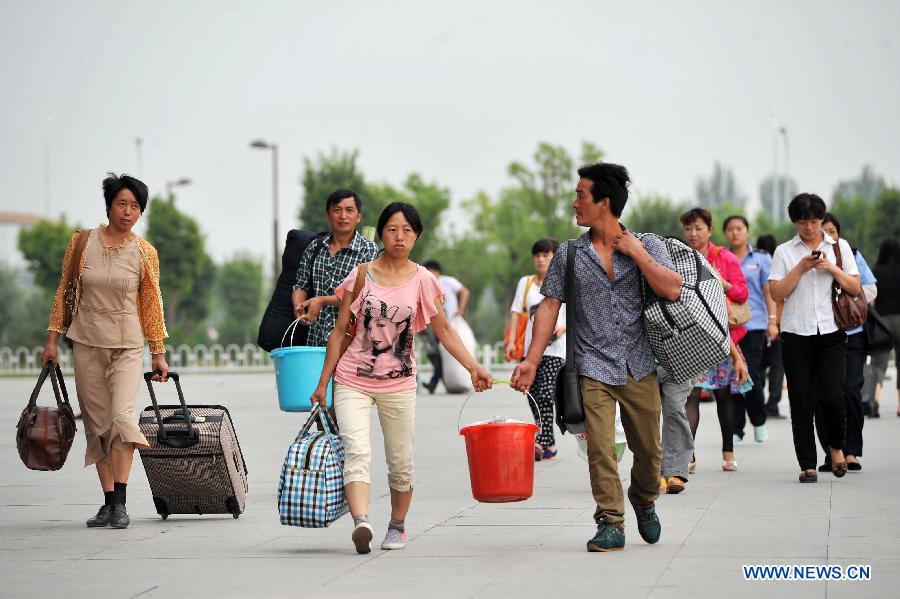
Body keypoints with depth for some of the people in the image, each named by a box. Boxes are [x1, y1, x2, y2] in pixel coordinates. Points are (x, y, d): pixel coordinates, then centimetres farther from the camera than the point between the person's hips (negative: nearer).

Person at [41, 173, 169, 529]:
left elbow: (151, 305, 6)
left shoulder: (144, 253, -1)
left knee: (122, 415, -18)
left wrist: (159, 354, 6)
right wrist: (52, 339, 5)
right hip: (87, 343, 2)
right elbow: (64, 292, 8)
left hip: (127, 346, -2)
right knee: (97, 424, 3)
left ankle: (120, 503, -17)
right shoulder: (82, 242, 1)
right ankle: (108, 503, 9)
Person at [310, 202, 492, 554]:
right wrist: (323, 383, 6)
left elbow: (444, 330, 6)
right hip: (353, 380, -1)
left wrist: (473, 366, -6)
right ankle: (360, 523, -34)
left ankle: (397, 525, 26)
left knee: (400, 462, 6)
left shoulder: (422, 280, 2)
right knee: (357, 450, -20)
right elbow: (340, 331, 6)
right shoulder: (361, 276, 2)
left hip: (398, 384, 1)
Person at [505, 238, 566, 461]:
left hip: (555, 349, -4)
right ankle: (550, 445, 17)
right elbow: (516, 312, 8)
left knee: (545, 395, -18)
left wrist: (562, 328, -17)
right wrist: (511, 341, -4)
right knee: (534, 398, 6)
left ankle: (541, 442, -26)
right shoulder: (526, 283, 14)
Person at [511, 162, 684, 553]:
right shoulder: (568, 255, 7)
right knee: (599, 448, -11)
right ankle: (610, 524, -5)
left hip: (640, 366, 0)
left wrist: (637, 253, -11)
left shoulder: (647, 245, 3)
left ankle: (643, 501, 36)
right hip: (594, 367, 0)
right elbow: (550, 306, 4)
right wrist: (531, 360, -3)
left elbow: (672, 290, -9)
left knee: (648, 448, 9)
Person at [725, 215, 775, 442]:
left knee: (751, 375, -10)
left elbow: (769, 292, 7)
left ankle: (759, 421, 13)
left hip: (753, 323, -2)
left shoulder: (761, 259, 10)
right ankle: (736, 429, 6)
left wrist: (772, 321, -2)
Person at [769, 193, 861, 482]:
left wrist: (832, 268, -9)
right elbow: (776, 293, -2)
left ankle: (836, 446, 18)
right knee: (801, 401, 0)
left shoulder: (839, 247, 9)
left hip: (831, 332, 0)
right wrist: (801, 268, -11)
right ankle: (808, 465, 6)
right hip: (796, 335, 0)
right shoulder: (784, 252, 6)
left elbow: (855, 288, 5)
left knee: (832, 396, -10)